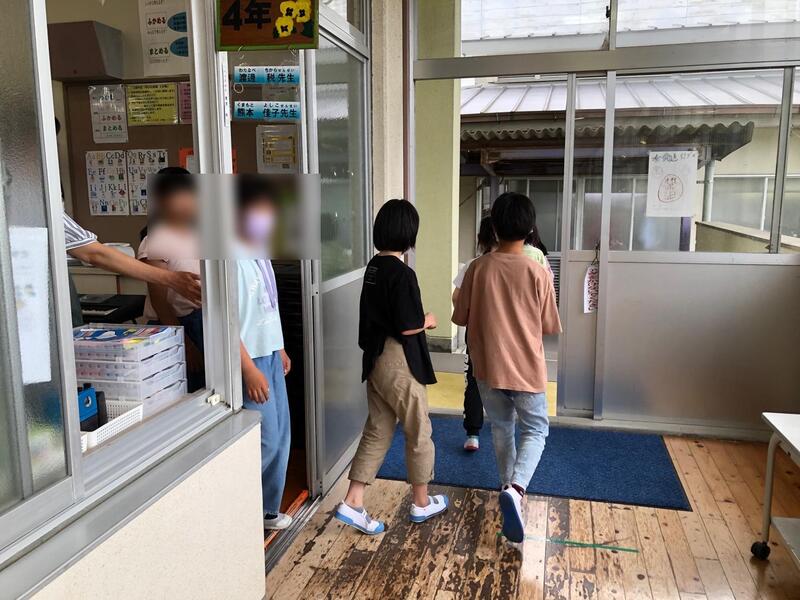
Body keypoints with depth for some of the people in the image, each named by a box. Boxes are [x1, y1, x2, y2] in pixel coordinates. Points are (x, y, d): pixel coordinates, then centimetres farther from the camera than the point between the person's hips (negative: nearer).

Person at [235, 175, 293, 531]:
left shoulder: (259, 253, 8)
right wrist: (250, 371, -24)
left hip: (270, 356, 9)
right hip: (250, 361, -9)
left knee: (280, 437, 13)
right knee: (264, 440, -2)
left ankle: (266, 509, 28)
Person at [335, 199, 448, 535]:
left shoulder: (373, 267, 6)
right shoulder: (402, 273, -20)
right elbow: (408, 327, -20)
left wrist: (418, 318, 14)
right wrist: (428, 320, -1)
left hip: (375, 360, 8)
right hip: (399, 363, -8)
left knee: (377, 432, 14)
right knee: (419, 433, 10)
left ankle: (352, 504, 14)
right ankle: (421, 503, 26)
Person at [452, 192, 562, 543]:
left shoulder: (478, 268, -8)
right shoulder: (537, 272, -13)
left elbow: (461, 317, 0)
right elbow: (550, 327, -4)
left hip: (488, 367, 2)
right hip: (527, 368, -2)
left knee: (502, 429, 21)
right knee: (535, 430, 13)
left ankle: (510, 487, 36)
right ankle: (516, 488, -9)